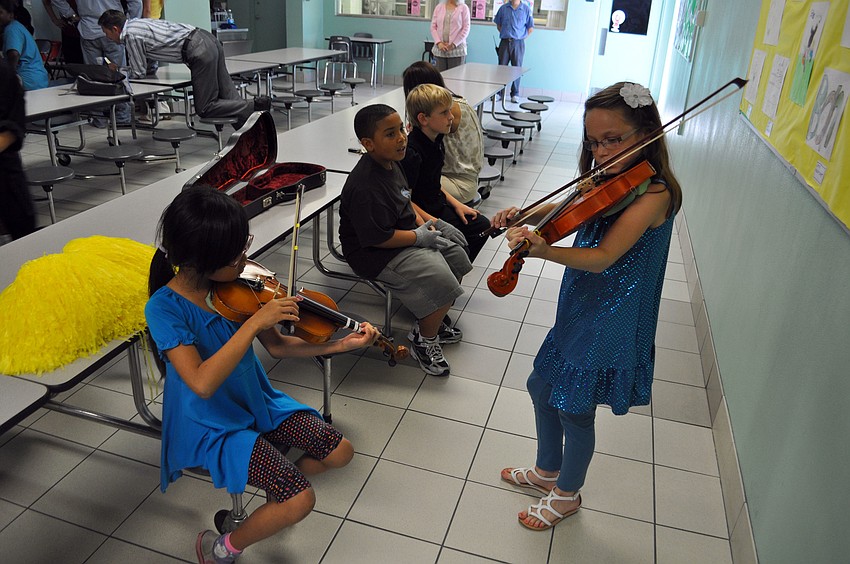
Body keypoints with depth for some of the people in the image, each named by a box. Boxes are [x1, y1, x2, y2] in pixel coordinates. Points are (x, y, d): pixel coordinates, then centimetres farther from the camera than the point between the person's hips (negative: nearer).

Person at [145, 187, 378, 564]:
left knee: (340, 453, 2)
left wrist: (342, 344, -9)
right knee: (300, 500, -18)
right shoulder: (164, 308, -25)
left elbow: (277, 346, 0)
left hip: (258, 402, 6)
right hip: (213, 425, -6)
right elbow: (202, 383, -36)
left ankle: (276, 489, 30)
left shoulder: (232, 284, -8)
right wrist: (254, 322, -38)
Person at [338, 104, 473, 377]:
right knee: (441, 281, -21)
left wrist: (422, 222, 4)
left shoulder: (390, 163, 3)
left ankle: (433, 321, 30)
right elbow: (377, 238, -29)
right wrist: (419, 236, -17)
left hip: (408, 236, 11)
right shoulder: (365, 187, -29)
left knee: (457, 257, 14)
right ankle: (425, 339, 5)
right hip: (376, 254, -11)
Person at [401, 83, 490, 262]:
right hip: (419, 217, -10)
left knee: (481, 226, 15)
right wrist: (437, 224, -27)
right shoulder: (411, 153, -26)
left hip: (438, 207, 10)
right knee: (460, 248, -21)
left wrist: (456, 204, 7)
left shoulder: (436, 141, 4)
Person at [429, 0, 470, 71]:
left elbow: (466, 29, -2)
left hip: (457, 50, -3)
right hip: (440, 49, 3)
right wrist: (438, 43, -7)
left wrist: (454, 44, -12)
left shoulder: (463, 8, 3)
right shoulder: (438, 7, 12)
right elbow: (433, 27, 9)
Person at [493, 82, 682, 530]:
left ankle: (567, 494, 37)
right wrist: (523, 215, -6)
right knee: (541, 387, 20)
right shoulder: (609, 183, 1)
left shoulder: (653, 193, -24)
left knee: (574, 410, 9)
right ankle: (547, 470, 46)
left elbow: (602, 257, -33)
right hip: (578, 309, 8)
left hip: (608, 324, -8)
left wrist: (542, 251, -48)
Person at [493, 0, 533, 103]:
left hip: (518, 43, -2)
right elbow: (498, 24, 15)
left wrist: (521, 37, 0)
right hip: (505, 42, 2)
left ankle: (514, 95, 9)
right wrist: (505, 34, 7)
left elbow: (531, 28, 4)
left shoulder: (526, 9, 0)